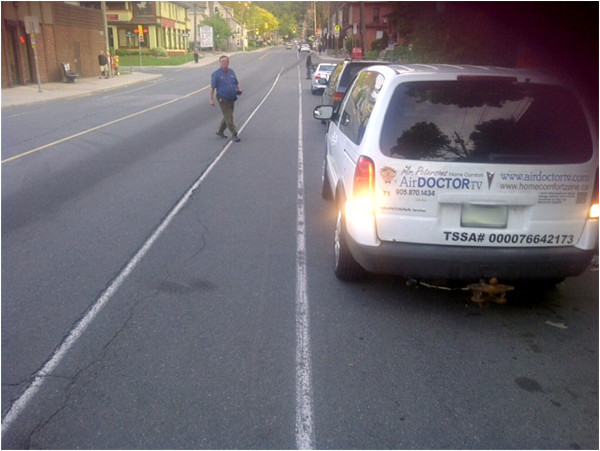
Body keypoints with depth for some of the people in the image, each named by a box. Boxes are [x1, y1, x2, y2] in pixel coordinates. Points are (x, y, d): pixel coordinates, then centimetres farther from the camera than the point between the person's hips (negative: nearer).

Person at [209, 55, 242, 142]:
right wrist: (211, 99, -18)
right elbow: (212, 88, -11)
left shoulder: (231, 71, 7)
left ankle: (220, 131, 32)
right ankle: (234, 134, 4)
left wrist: (239, 89, -3)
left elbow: (236, 82, 19)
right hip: (223, 99, -6)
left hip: (232, 99, 6)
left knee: (227, 117, 16)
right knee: (229, 118, -6)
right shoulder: (216, 74, -10)